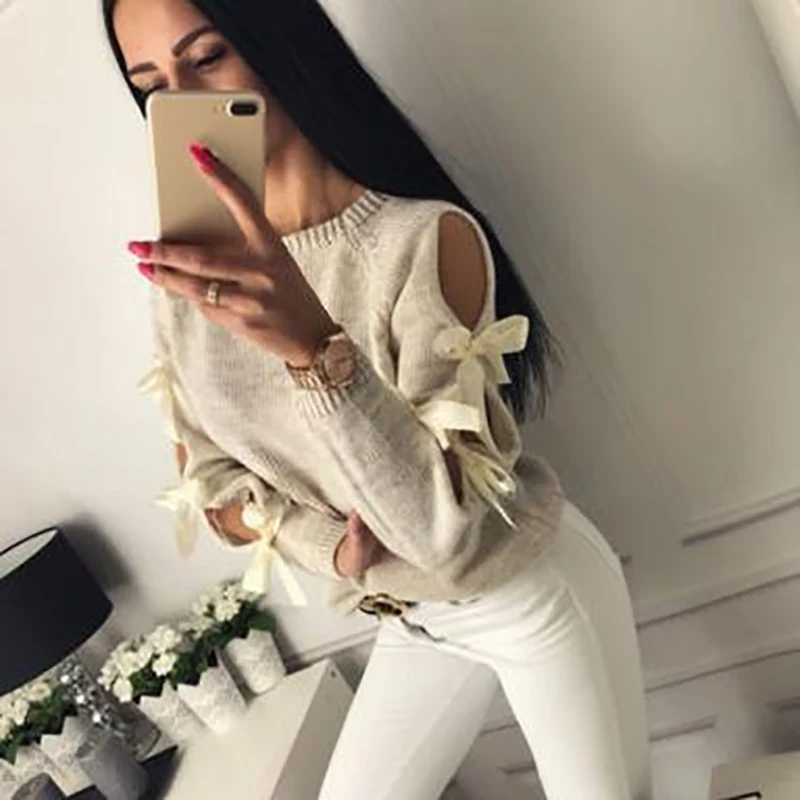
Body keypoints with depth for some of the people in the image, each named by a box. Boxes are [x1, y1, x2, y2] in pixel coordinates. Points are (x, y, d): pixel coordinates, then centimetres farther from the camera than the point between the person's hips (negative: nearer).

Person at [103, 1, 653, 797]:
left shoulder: (425, 237, -26)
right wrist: (329, 546, -19)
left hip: (533, 592, -4)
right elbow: (209, 483, -1)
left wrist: (315, 348, -45)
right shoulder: (186, 282, -9)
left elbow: (447, 527, -31)